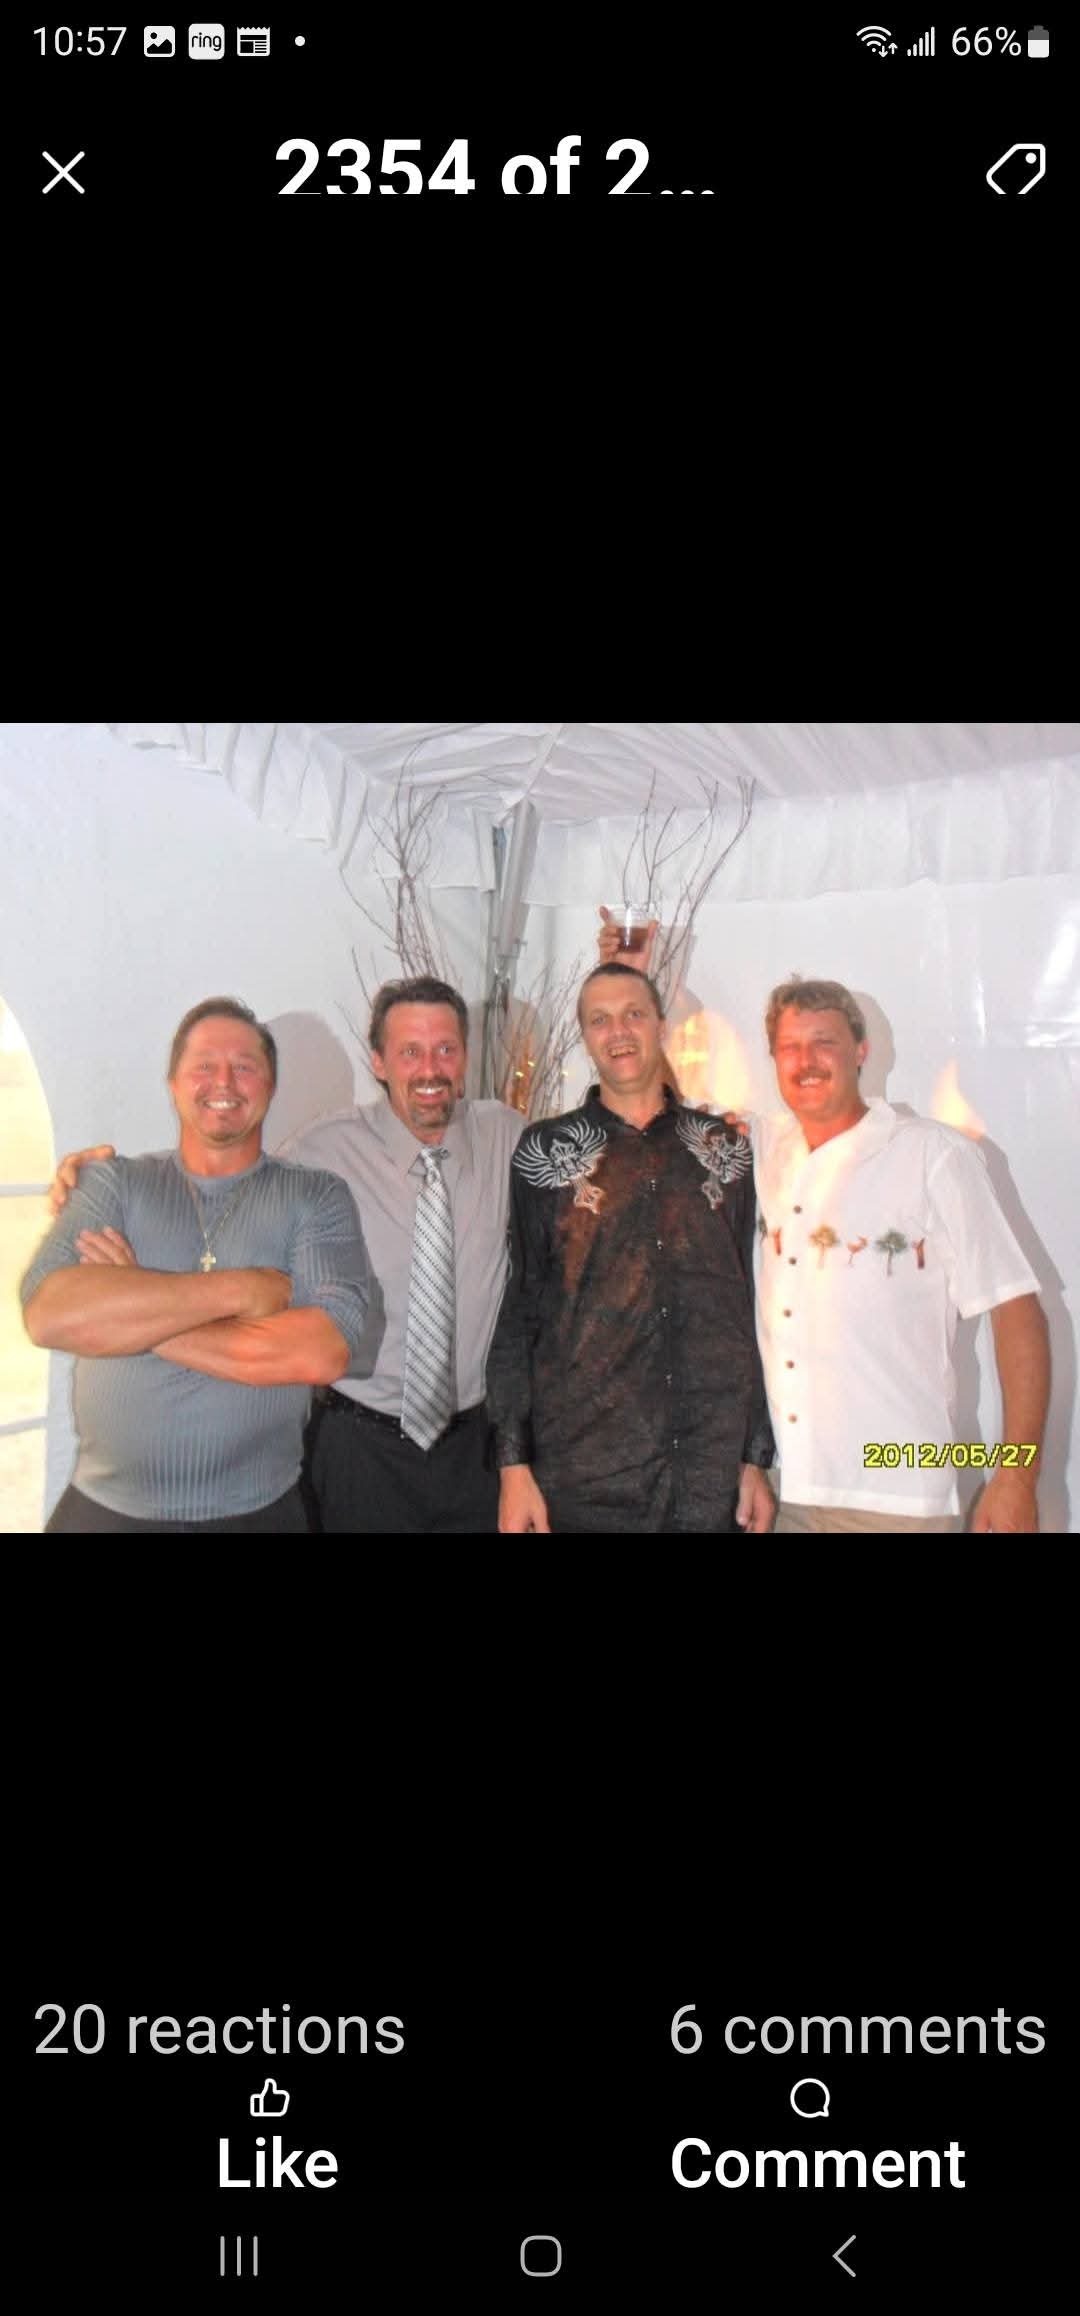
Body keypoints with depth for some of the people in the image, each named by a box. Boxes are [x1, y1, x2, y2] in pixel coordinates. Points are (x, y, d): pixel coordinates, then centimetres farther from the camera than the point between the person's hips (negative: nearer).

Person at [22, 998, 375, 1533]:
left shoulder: (317, 1198, -3)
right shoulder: (112, 1182, 1)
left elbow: (324, 1352, -18)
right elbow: (48, 1313, -16)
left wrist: (124, 1317, -14)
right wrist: (239, 1290, -19)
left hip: (258, 1513, -1)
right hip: (101, 1509, 1)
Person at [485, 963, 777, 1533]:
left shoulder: (725, 1152, 7)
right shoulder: (545, 1153, 1)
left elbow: (753, 1308, 8)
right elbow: (515, 1311, 0)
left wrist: (758, 1458, 4)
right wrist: (513, 1465, -6)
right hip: (579, 1472, -1)